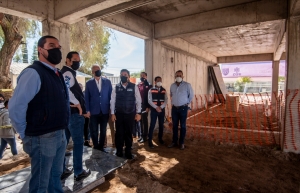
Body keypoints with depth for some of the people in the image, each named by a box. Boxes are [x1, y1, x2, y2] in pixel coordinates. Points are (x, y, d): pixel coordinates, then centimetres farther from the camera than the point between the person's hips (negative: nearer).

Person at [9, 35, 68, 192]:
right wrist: (26, 135, -11)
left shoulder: (58, 75, 10)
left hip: (60, 135, 8)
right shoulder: (33, 73, -16)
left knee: (56, 177, 24)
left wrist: (61, 130, 13)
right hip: (42, 138, -8)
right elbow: (15, 107, -22)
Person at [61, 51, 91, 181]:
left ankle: (62, 170, 26)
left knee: (63, 142, 14)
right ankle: (78, 172, 12)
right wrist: (77, 104, -22)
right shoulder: (68, 73, -13)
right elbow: (65, 89, -32)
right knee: (78, 143, 1)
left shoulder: (65, 73, 18)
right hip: (74, 113, -10)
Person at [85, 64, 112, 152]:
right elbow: (87, 98, 3)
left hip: (105, 110, 1)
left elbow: (111, 96, 6)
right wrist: (87, 110, -5)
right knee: (94, 130, 7)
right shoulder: (89, 83, 4)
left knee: (103, 130, 10)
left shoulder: (107, 82, 5)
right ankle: (96, 146, 26)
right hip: (94, 111, -1)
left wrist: (111, 109, 1)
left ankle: (101, 146, 25)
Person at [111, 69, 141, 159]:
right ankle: (119, 151, 24)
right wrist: (112, 113, -2)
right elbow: (112, 101, 2)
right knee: (119, 133, 7)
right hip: (119, 114, 1)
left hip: (130, 114, 0)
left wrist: (138, 113, -3)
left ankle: (128, 152, 27)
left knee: (128, 133, 11)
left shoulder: (134, 87, -2)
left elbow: (138, 100, 0)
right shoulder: (116, 87, 1)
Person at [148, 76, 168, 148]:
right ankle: (150, 141, 5)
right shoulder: (151, 90, -1)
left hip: (162, 109, 3)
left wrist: (161, 107, -12)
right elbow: (149, 100, -7)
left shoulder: (164, 90, 7)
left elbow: (166, 100, 1)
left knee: (161, 125, 12)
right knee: (152, 125, -3)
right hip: (154, 109, -3)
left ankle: (160, 138, 29)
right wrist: (156, 107, -16)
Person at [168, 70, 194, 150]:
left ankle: (181, 142, 17)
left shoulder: (187, 85, -8)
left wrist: (187, 103, 1)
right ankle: (174, 141, 23)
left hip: (183, 108, -4)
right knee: (174, 125, 11)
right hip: (174, 108, 4)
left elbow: (191, 95, -1)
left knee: (183, 126, 4)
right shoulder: (172, 85, 7)